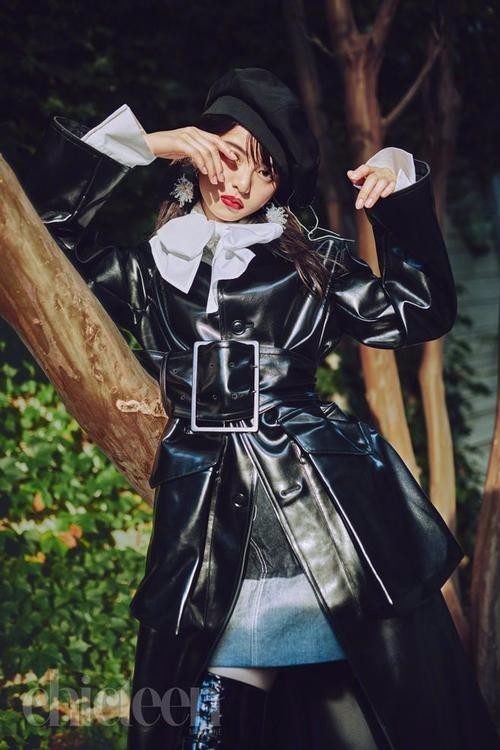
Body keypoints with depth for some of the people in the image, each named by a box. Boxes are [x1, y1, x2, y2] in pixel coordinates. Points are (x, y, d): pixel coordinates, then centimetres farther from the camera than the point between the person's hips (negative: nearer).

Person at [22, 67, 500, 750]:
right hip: (210, 525, 0)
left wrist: (401, 192, 3)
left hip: (332, 507, 0)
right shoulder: (148, 273, 15)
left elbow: (421, 312, 11)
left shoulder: (314, 263, 14)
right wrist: (140, 144, 3)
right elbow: (46, 215, 8)